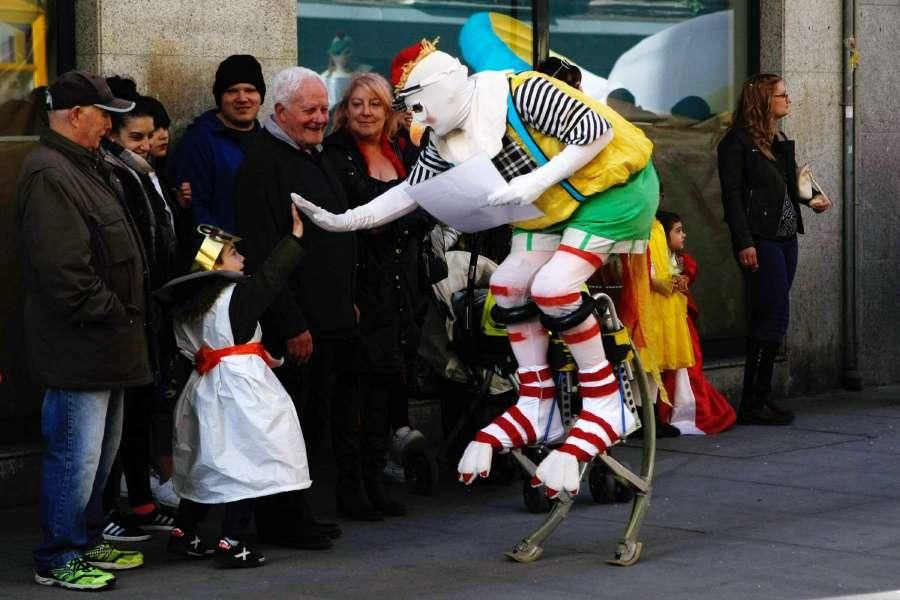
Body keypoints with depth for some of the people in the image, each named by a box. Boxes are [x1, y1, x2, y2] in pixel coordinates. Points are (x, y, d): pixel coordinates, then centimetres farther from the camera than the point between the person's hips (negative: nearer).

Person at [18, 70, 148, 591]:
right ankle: (59, 559, 5)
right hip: (79, 347, -11)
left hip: (105, 343, 11)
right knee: (76, 456, -5)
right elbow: (62, 268, -25)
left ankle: (87, 542, 30)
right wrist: (110, 314, -16)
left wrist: (123, 316, 15)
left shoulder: (87, 167, 17)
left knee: (102, 451, 18)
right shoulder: (48, 176, -18)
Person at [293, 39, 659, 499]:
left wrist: (539, 180, -34)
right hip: (556, 207, 9)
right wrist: (344, 221, -5)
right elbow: (410, 191, 5)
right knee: (509, 284, 0)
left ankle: (605, 404, -8)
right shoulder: (447, 143, -2)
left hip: (613, 186, -9)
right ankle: (536, 407, 10)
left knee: (552, 286, -23)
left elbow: (597, 129, -27)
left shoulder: (524, 94, -27)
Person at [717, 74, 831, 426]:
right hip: (760, 240, -8)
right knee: (774, 317, -12)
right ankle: (752, 403, -8)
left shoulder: (779, 142, 18)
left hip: (785, 238, 8)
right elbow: (732, 194, -12)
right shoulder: (738, 141, -7)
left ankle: (760, 398, 12)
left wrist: (812, 197, 3)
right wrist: (744, 242, -18)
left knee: (767, 319, 8)